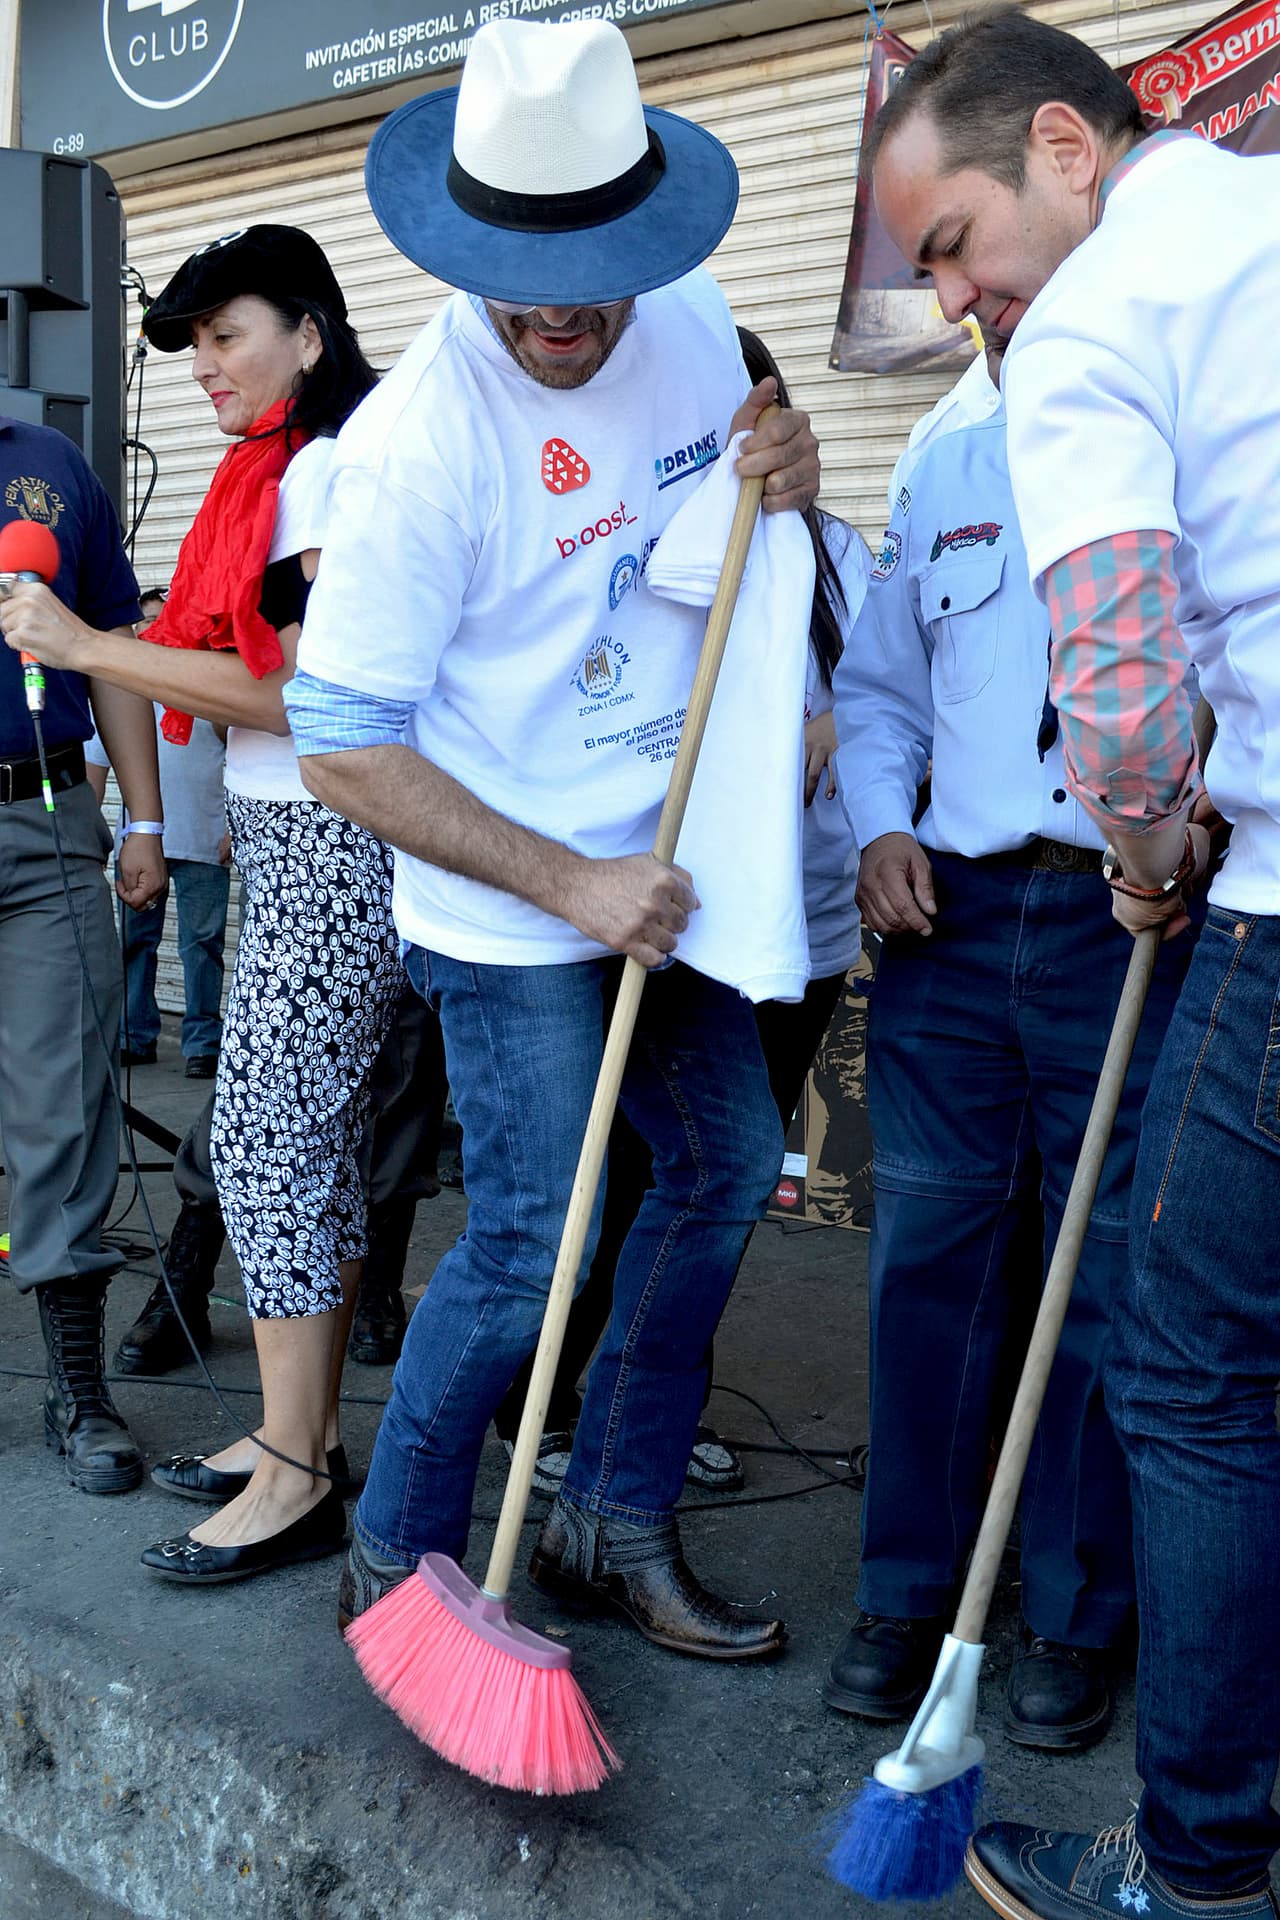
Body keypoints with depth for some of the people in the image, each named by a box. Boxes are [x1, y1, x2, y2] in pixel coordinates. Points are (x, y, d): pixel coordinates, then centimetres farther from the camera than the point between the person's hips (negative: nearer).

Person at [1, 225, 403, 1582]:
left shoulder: (334, 469, -12)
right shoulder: (273, 472, 18)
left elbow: (292, 692, -17)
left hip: (328, 845, -10)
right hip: (279, 838, 10)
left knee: (264, 1136, -7)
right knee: (308, 1137, 11)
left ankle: (293, 1481, 3)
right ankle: (301, 1435, 22)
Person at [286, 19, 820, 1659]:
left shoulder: (698, 326, -2)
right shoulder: (421, 435, -22)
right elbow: (343, 746, -20)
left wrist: (784, 488, -8)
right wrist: (572, 883, -22)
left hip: (653, 871, 8)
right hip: (508, 910, -7)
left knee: (729, 1163, 14)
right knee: (533, 1245, -4)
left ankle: (613, 1523, 30)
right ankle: (392, 1565, 21)